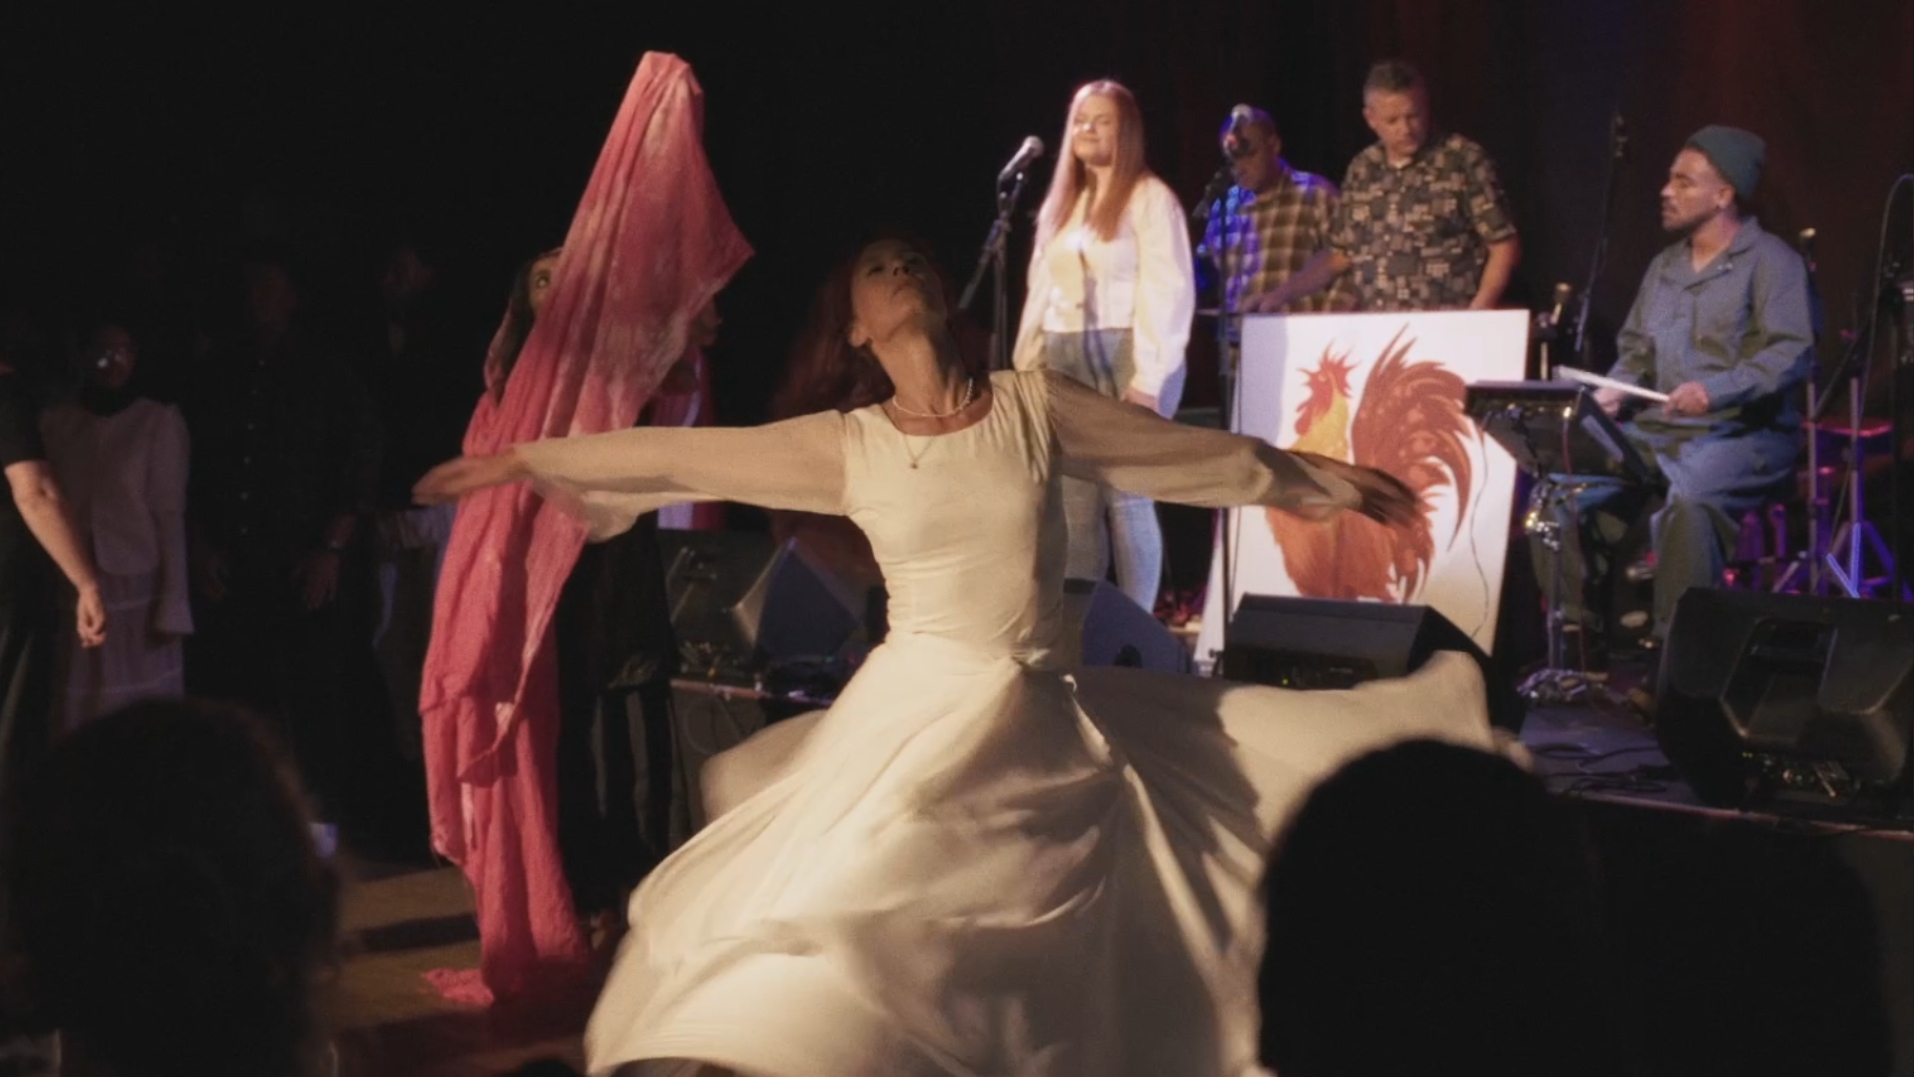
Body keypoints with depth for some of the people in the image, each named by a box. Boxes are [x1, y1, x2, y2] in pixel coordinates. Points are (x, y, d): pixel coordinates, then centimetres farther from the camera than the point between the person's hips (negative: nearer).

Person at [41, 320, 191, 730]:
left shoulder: (161, 421, -2)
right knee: (78, 717, 1)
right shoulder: (55, 421, 8)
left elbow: (170, 514, -4)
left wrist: (172, 603, -8)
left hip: (138, 590, -3)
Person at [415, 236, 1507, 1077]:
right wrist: (528, 459, 7)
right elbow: (681, 456, 4)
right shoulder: (848, 446, 0)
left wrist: (1322, 479, 17)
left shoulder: (1034, 404, 2)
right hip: (923, 718, -2)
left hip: (1045, 730, 2)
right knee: (834, 941, -6)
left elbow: (1193, 453, 11)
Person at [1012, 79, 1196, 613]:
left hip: (1123, 355, -6)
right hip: (1065, 361, 6)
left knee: (1125, 494, -7)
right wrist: (1028, 365, 9)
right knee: (1072, 500, 3)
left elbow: (1166, 289, -11)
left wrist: (1148, 376, -17)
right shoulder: (1061, 203, 18)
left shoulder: (1150, 197, -4)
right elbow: (1041, 290, 16)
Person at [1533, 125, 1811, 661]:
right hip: (1659, 430, 7)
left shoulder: (1770, 261, -5)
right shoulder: (1665, 265, 19)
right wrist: (1613, 393, 0)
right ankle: (1576, 629, -3)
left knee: (1687, 498, -37)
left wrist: (1717, 390, -30)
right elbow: (1635, 350, 22)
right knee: (1561, 489, -12)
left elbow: (1791, 353, -16)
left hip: (1744, 435, -7)